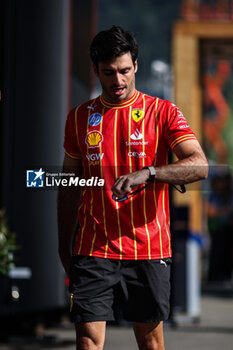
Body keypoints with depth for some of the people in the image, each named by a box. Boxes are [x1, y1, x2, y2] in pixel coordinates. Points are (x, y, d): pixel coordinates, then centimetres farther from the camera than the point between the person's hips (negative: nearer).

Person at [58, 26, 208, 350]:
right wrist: (64, 246, 14)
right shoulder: (79, 117, 9)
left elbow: (199, 165, -12)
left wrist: (146, 173, -27)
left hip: (149, 249, -1)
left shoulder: (163, 112, 1)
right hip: (92, 248, 1)